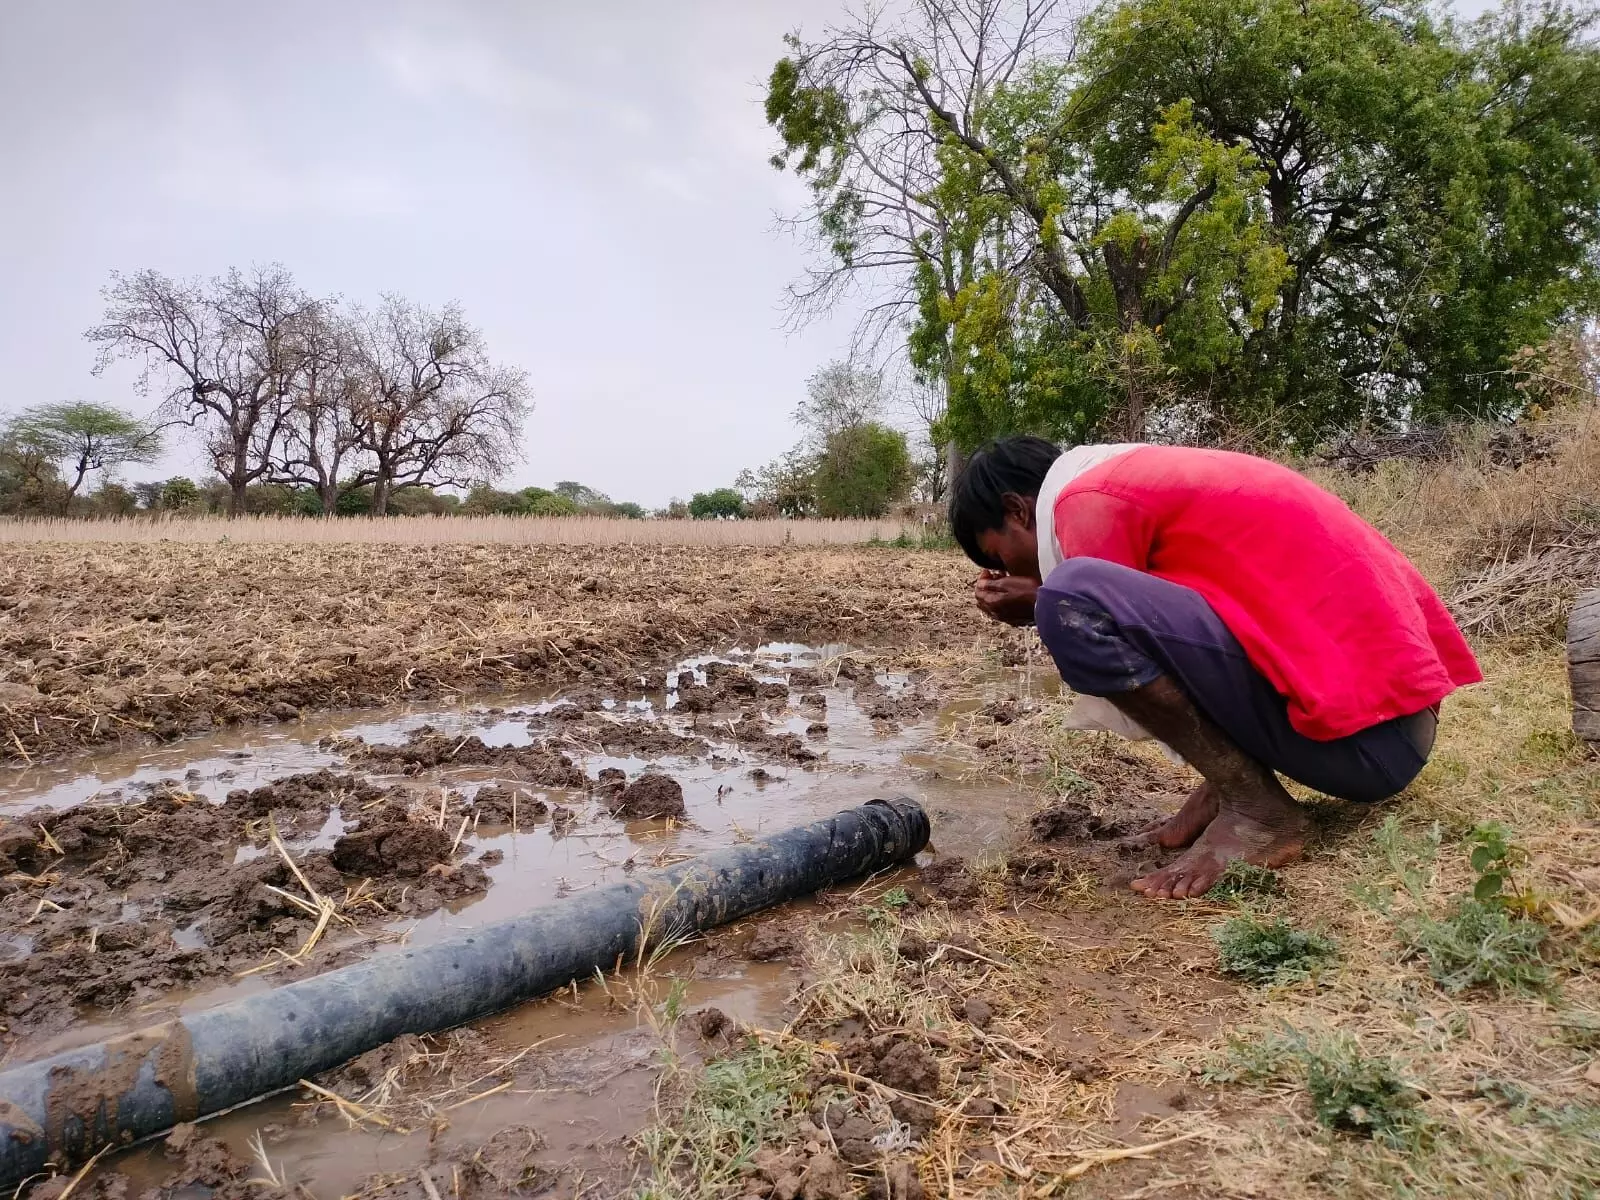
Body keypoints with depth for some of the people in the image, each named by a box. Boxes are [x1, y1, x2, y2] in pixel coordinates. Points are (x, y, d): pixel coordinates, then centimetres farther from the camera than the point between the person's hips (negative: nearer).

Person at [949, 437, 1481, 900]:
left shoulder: (1089, 501, -8)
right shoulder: (1148, 477, 19)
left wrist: (1045, 608, 9)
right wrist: (1042, 602, 13)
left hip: (1361, 734, -10)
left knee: (1072, 604, -21)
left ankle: (1257, 811, -7)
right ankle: (1224, 789, 10)